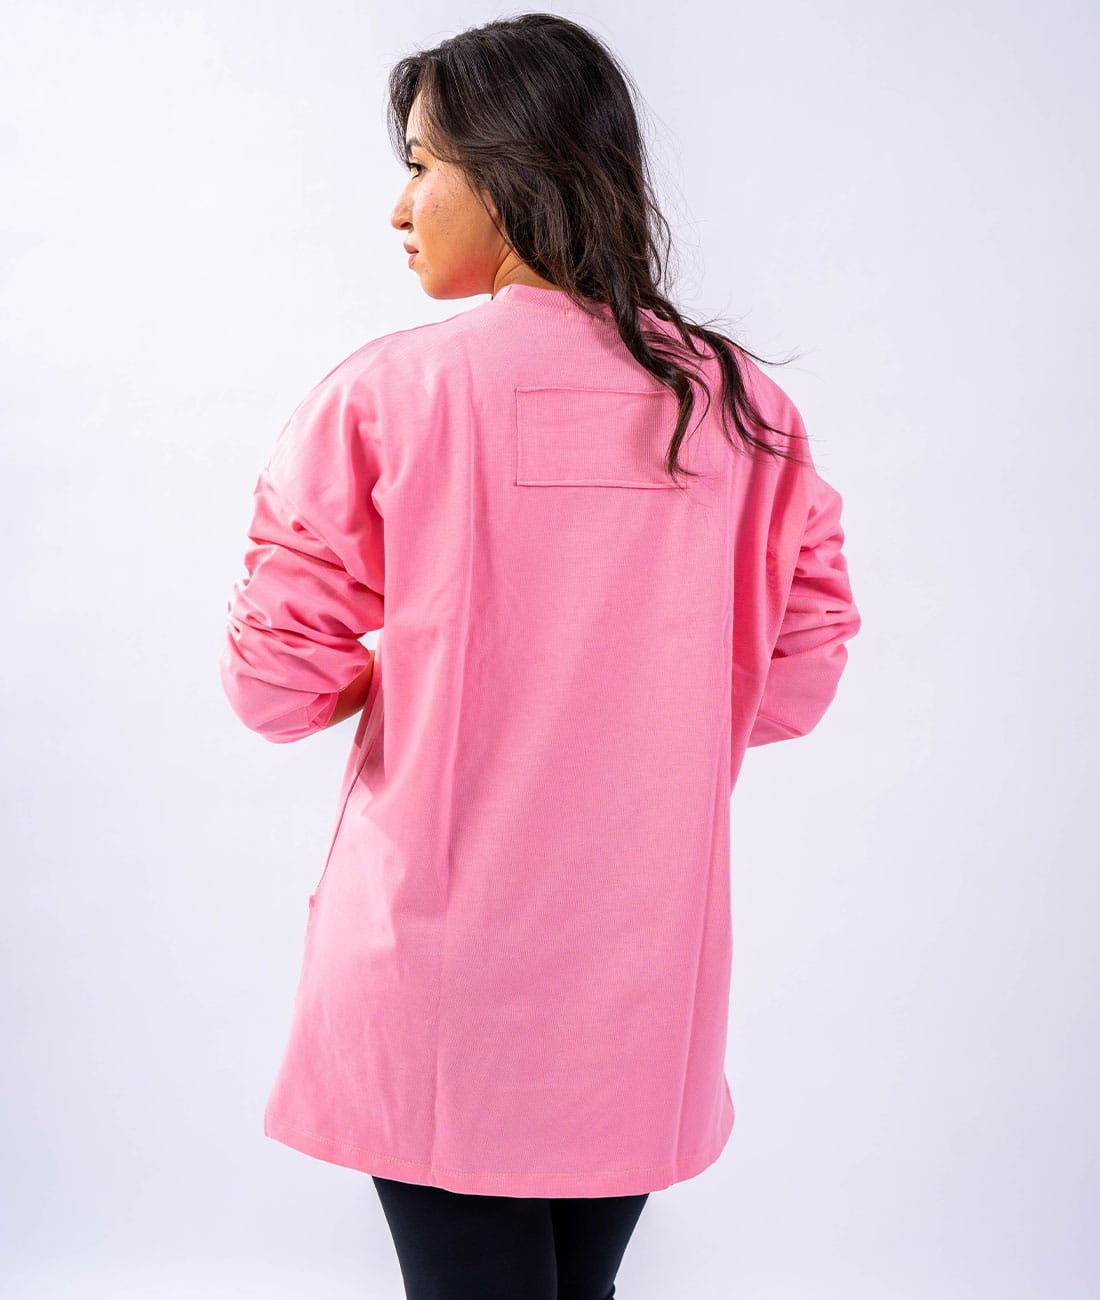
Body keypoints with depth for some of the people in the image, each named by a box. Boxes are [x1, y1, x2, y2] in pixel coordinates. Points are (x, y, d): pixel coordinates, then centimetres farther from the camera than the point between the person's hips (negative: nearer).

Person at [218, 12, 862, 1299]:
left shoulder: (378, 396, -12)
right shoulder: (742, 406, -2)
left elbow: (275, 687, -8)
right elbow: (799, 677, 4)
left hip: (443, 965, -3)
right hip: (640, 966, 4)